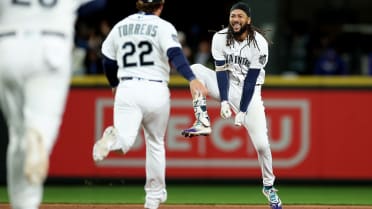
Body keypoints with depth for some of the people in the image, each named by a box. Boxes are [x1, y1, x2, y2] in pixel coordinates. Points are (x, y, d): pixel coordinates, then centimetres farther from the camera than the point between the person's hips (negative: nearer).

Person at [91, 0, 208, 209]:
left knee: (125, 141, -12)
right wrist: (192, 79, -30)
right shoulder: (163, 27, 0)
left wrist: (115, 85, 38)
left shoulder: (120, 27, 13)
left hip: (126, 89, 1)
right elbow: (175, 54, -18)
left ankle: (113, 137, -48)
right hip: (156, 91, -1)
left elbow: (108, 62, 19)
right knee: (156, 143, 19)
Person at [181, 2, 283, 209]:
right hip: (226, 86, 3)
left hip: (249, 93, -3)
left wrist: (242, 111, -20)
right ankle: (203, 123, -21)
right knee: (195, 70, -23)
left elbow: (251, 80, -18)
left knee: (262, 143, -13)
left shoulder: (259, 43, -18)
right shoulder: (220, 38, -10)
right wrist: (224, 101, -20)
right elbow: (222, 72, -9)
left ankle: (269, 186, 9)